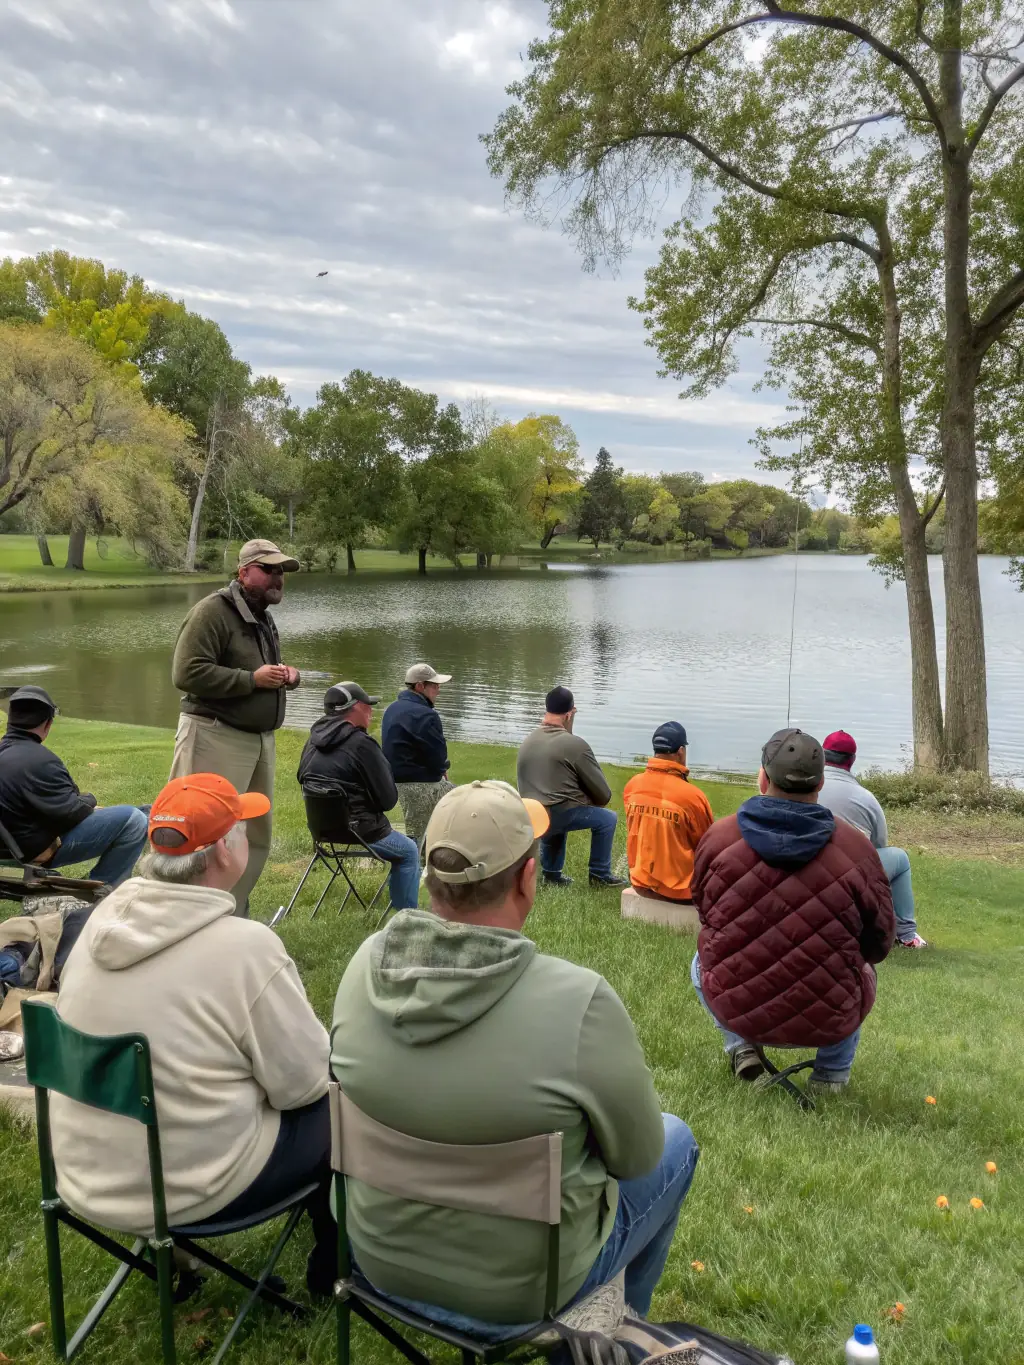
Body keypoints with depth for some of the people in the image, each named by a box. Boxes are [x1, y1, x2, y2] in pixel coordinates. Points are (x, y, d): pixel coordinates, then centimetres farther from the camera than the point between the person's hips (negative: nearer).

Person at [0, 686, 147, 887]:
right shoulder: (36, 760, -27)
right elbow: (71, 812, -24)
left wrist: (84, 803, 9)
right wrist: (89, 798, -3)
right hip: (41, 847, -11)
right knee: (134, 820, -17)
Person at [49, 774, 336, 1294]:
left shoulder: (105, 918, -7)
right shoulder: (244, 944, -26)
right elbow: (304, 1080, -17)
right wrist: (324, 1065, 5)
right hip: (188, 1191, -7)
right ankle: (334, 1263, 34)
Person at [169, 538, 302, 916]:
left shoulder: (263, 618, 18)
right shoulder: (213, 611, -12)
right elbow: (187, 673, -21)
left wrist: (287, 676, 6)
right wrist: (252, 679, -19)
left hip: (260, 741, 9)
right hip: (216, 738, -9)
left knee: (257, 834, 13)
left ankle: (233, 916, 26)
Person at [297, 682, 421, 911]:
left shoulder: (315, 737, 3)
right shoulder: (362, 744, -21)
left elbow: (303, 779, 15)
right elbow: (388, 800, -17)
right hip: (356, 830, -9)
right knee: (409, 852, 13)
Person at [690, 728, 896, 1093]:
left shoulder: (717, 837, -9)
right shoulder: (855, 847, -13)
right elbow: (878, 945, -1)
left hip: (733, 1009, 0)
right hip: (825, 1022, 0)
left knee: (701, 962, 34)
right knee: (864, 971, 33)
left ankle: (740, 1049, 16)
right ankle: (831, 1074, 24)